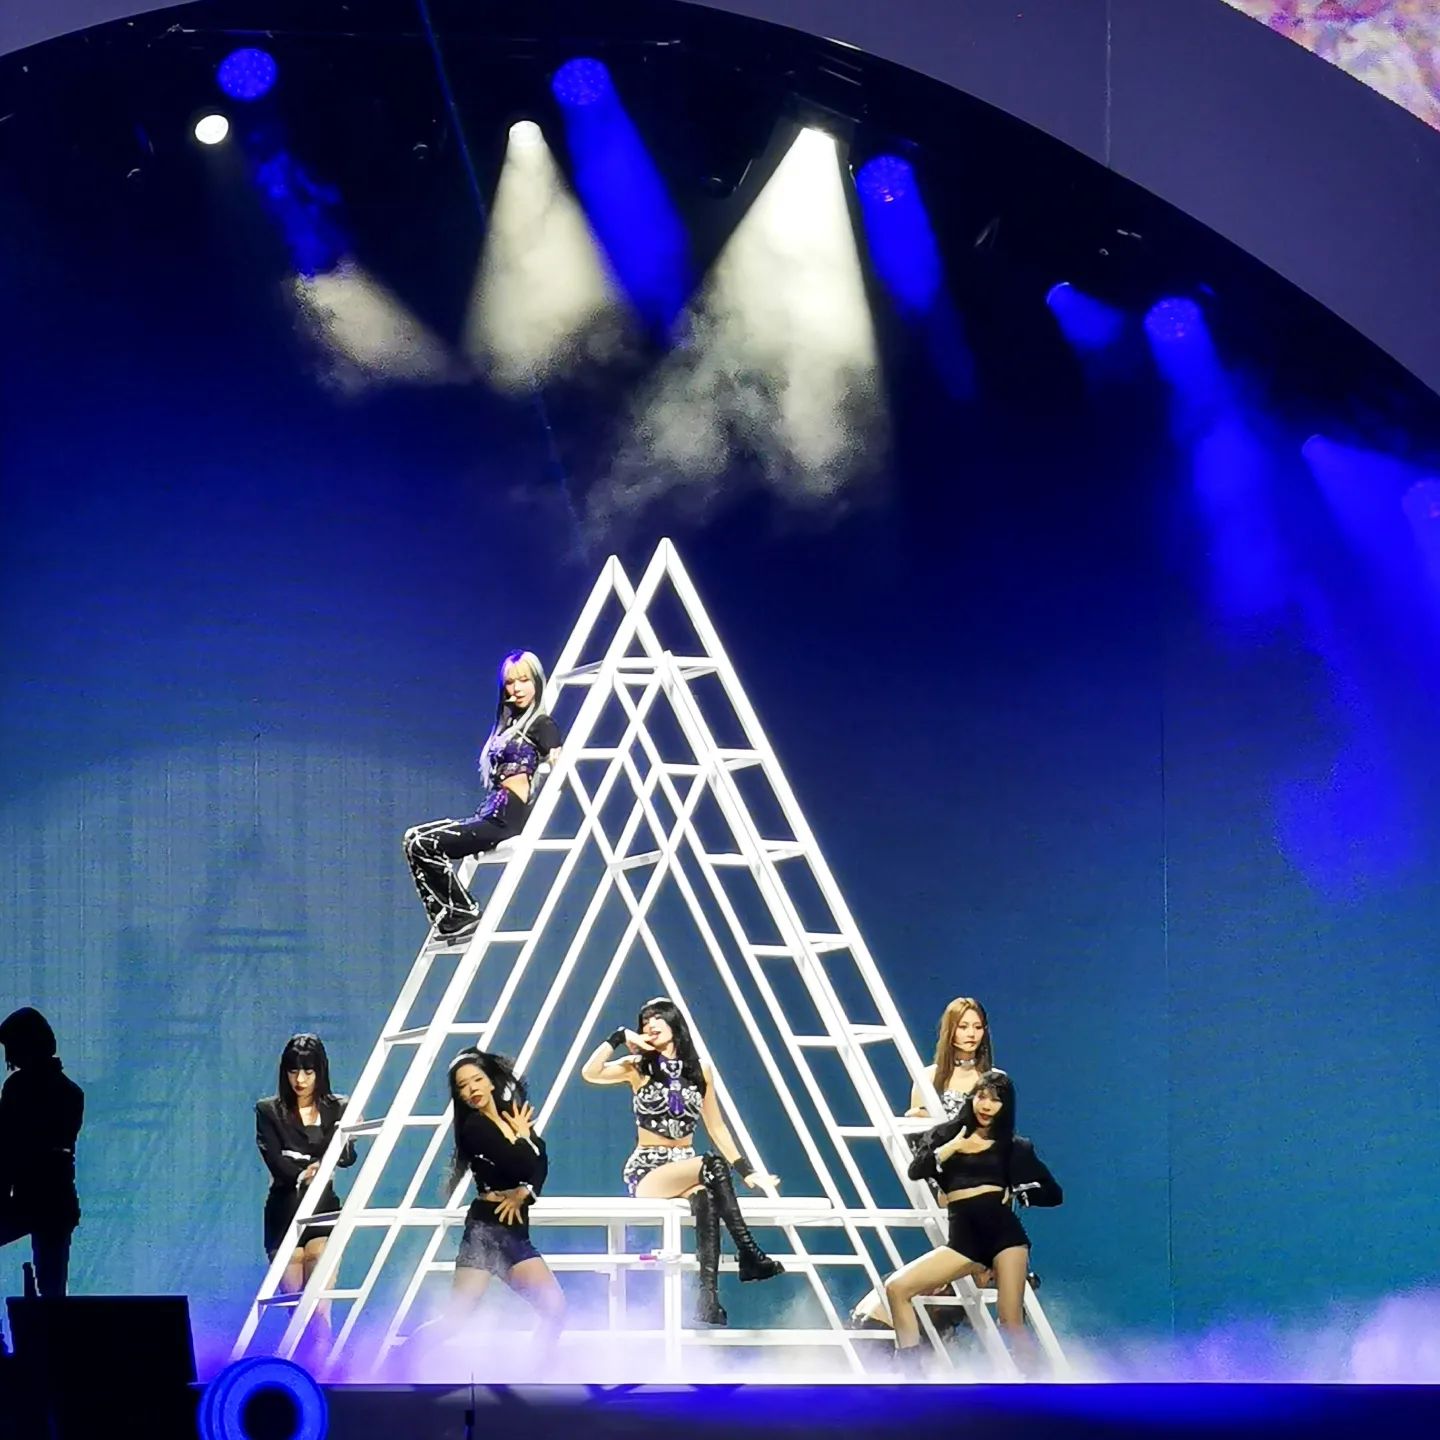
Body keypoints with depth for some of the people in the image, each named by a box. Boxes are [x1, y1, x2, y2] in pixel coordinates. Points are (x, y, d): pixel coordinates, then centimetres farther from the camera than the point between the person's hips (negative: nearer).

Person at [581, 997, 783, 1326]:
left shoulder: (700, 1070, 11)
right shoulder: (638, 1067, 3)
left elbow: (716, 1128, 15)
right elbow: (590, 1073, -15)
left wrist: (747, 1172, 10)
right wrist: (620, 1037, -11)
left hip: (685, 1170, 2)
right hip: (646, 1171, -2)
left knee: (706, 1198, -36)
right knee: (713, 1166, -33)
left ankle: (708, 1296, -45)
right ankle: (750, 1255, -34)